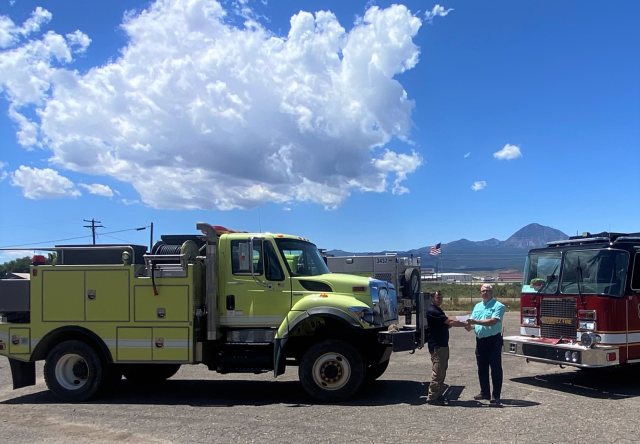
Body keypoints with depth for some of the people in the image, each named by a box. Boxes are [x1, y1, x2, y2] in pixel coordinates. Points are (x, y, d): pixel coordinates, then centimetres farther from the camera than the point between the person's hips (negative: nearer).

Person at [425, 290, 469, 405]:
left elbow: (445, 326, 22)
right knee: (437, 373, -8)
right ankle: (432, 398, -3)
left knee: (442, 372, 13)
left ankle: (438, 395, 20)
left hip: (443, 345, 10)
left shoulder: (438, 311, 18)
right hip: (436, 346, -10)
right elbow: (450, 322, -19)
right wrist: (466, 324, -13)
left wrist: (451, 323, 1)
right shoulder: (432, 311, -15)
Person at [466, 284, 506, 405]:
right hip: (480, 340, 7)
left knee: (495, 368, -1)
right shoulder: (477, 306, 16)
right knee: (482, 368, 13)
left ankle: (496, 396, 4)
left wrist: (476, 321, -25)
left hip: (493, 340, -6)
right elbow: (473, 322, 13)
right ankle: (484, 393, 24)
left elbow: (493, 321, -19)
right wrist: (469, 326, -11)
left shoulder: (498, 306, -6)